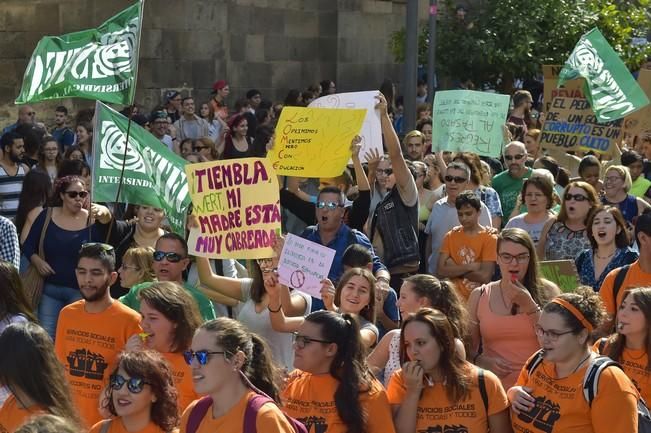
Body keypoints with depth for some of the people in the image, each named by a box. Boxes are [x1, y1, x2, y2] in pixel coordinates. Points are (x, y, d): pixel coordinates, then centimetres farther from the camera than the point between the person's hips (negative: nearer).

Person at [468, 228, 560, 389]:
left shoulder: (547, 291, 6)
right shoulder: (479, 296, 10)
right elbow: (469, 349, 16)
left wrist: (529, 304, -8)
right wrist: (483, 362, -5)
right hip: (495, 387, 1)